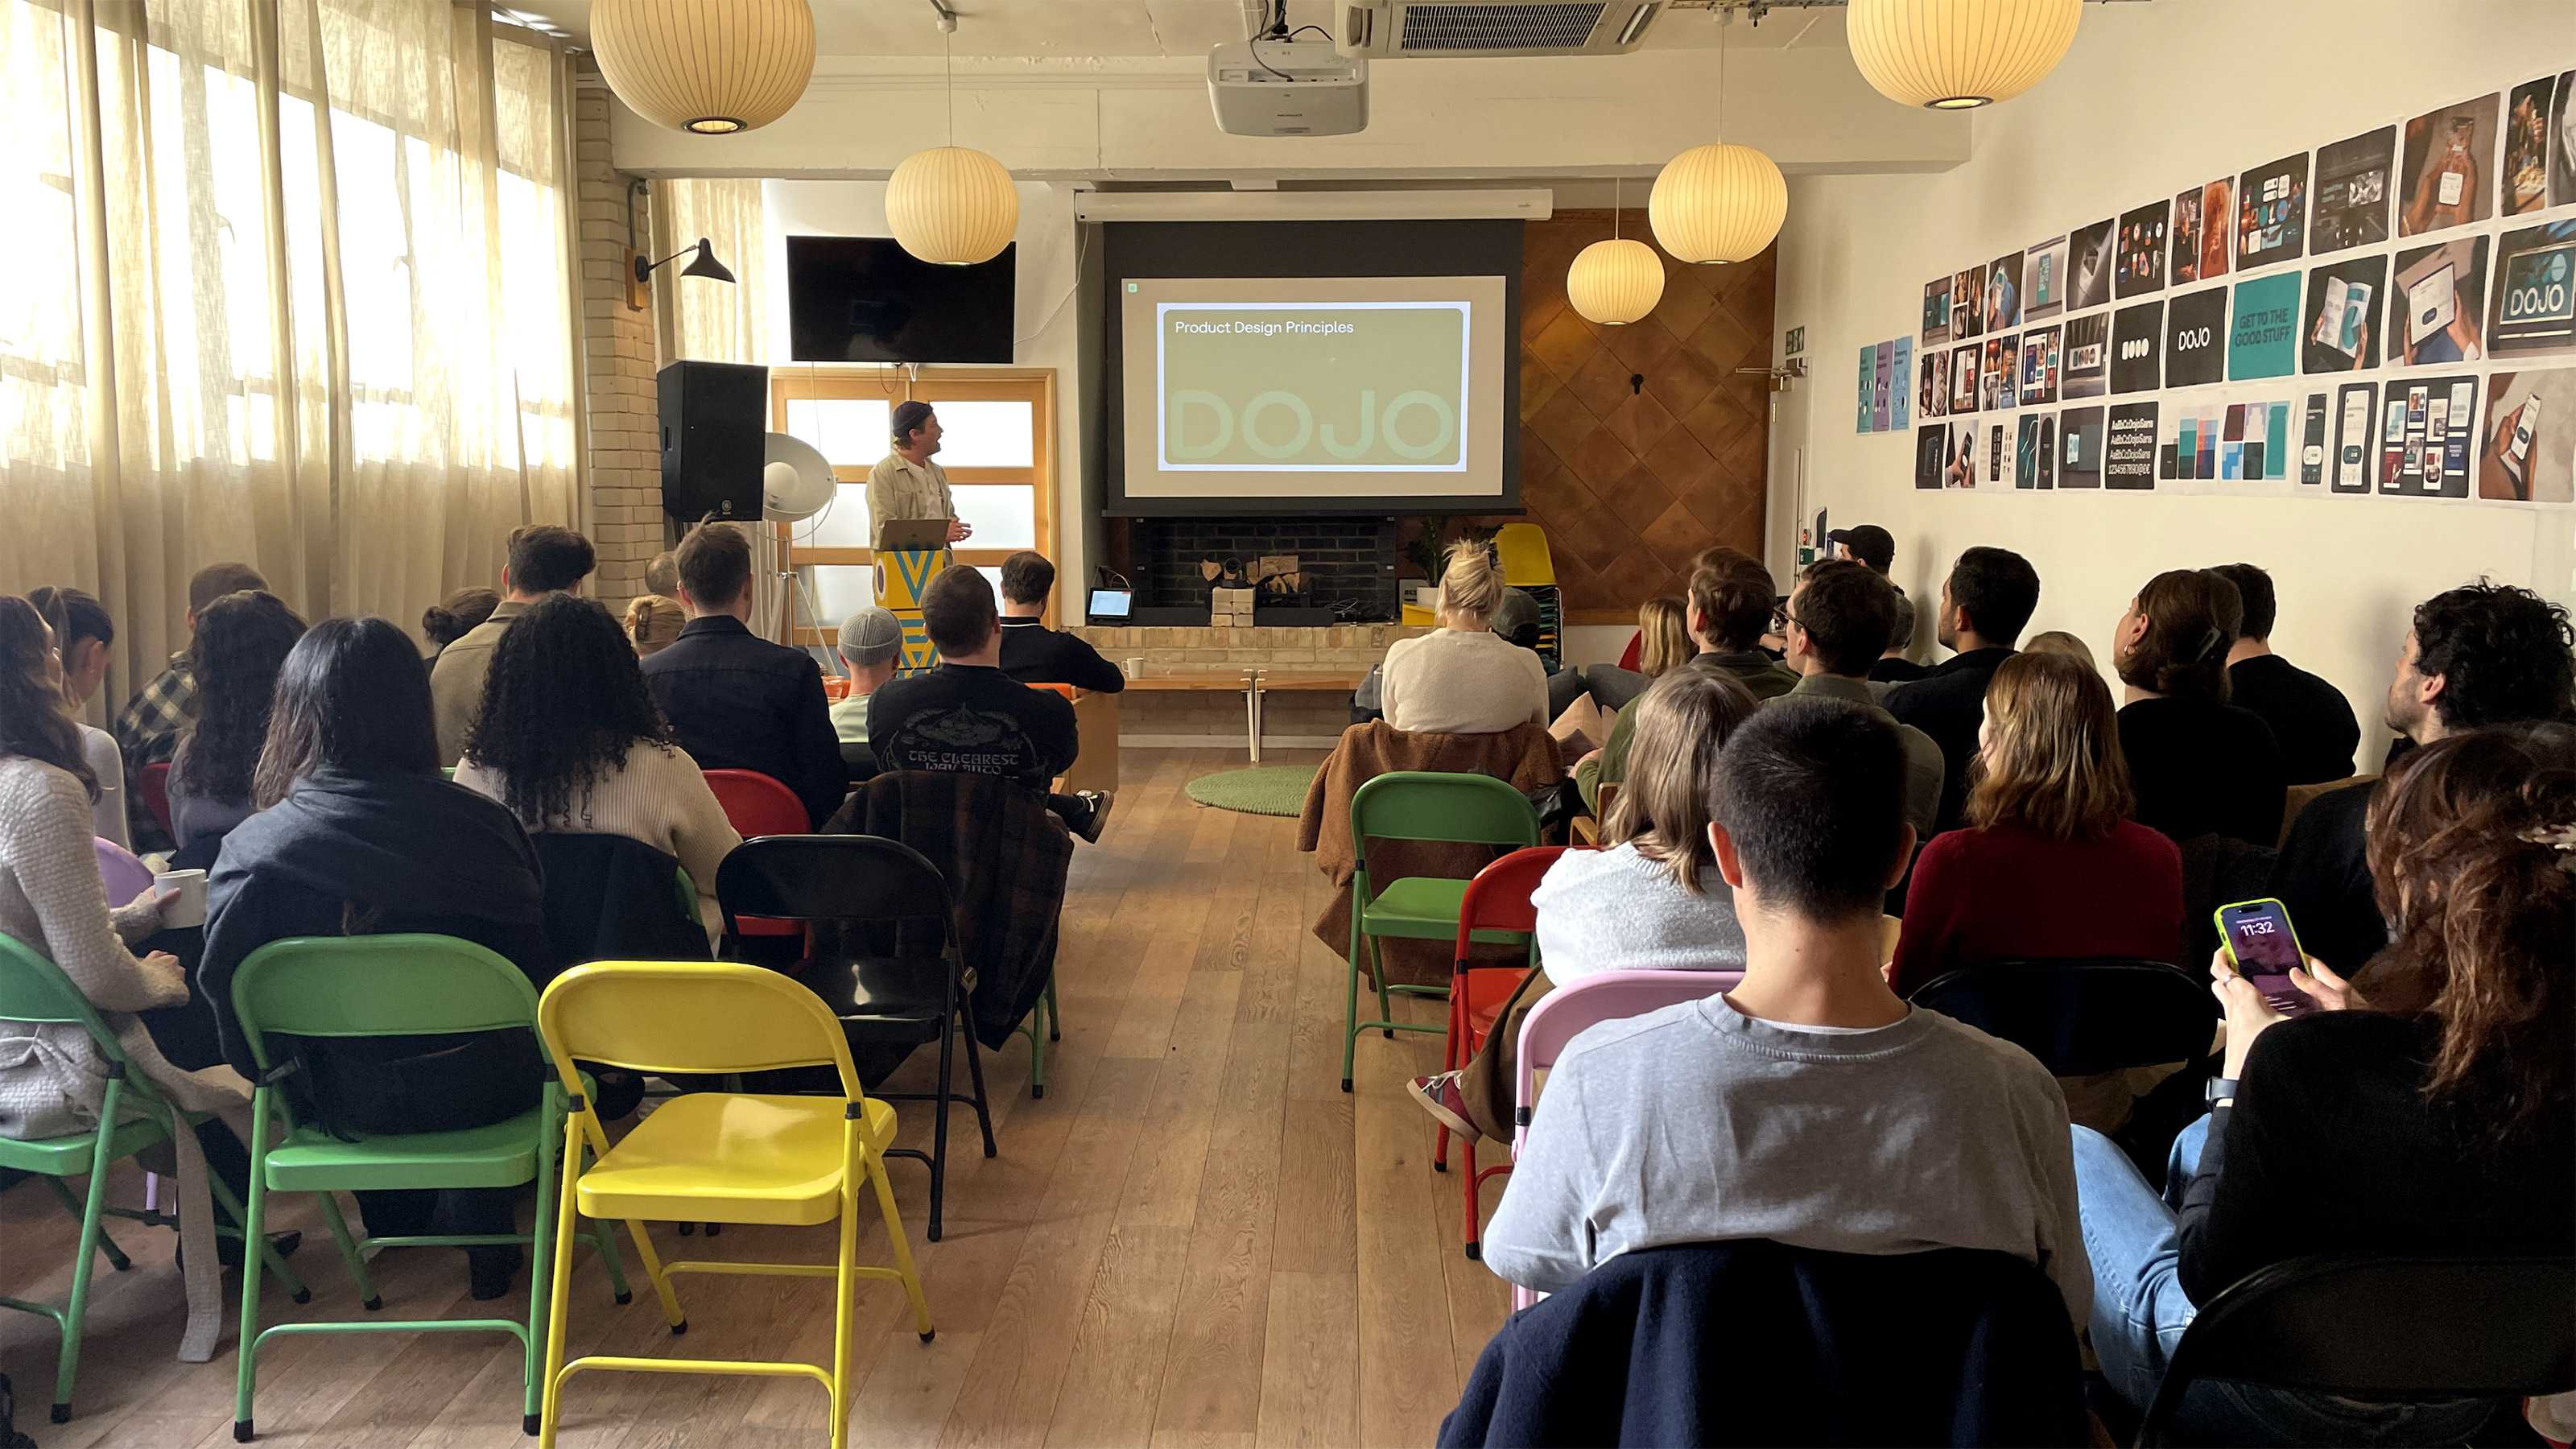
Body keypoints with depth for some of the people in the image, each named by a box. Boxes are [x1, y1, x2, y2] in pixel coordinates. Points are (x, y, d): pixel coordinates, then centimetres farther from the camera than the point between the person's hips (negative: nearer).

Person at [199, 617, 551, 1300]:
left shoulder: (249, 848, -15)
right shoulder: (481, 822, -16)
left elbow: (233, 1010, -6)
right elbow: (535, 962, -4)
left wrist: (288, 1076, 14)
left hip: (343, 1100, 1)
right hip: (480, 1090, -1)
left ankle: (398, 1222, 45)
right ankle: (478, 1232, 38)